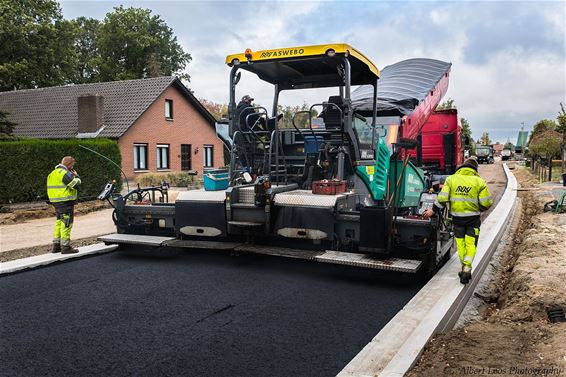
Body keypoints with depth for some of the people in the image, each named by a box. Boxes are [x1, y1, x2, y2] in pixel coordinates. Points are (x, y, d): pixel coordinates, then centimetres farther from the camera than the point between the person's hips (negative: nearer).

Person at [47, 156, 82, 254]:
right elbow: (76, 184, -19)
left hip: (56, 201, 10)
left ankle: (56, 245, 22)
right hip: (65, 202, -10)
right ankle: (65, 247, -3)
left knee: (59, 222, 17)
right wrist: (76, 176, 0)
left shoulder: (53, 173, 16)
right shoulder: (65, 173, -16)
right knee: (66, 224, -5)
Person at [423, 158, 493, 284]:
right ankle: (467, 268, -8)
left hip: (457, 216, 1)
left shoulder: (451, 179, -2)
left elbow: (442, 198, -8)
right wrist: (478, 209, 15)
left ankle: (464, 268, 21)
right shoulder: (479, 181, -4)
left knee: (460, 243, 13)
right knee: (471, 243, 4)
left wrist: (433, 210, 3)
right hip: (473, 217, -1)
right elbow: (486, 203, -6)